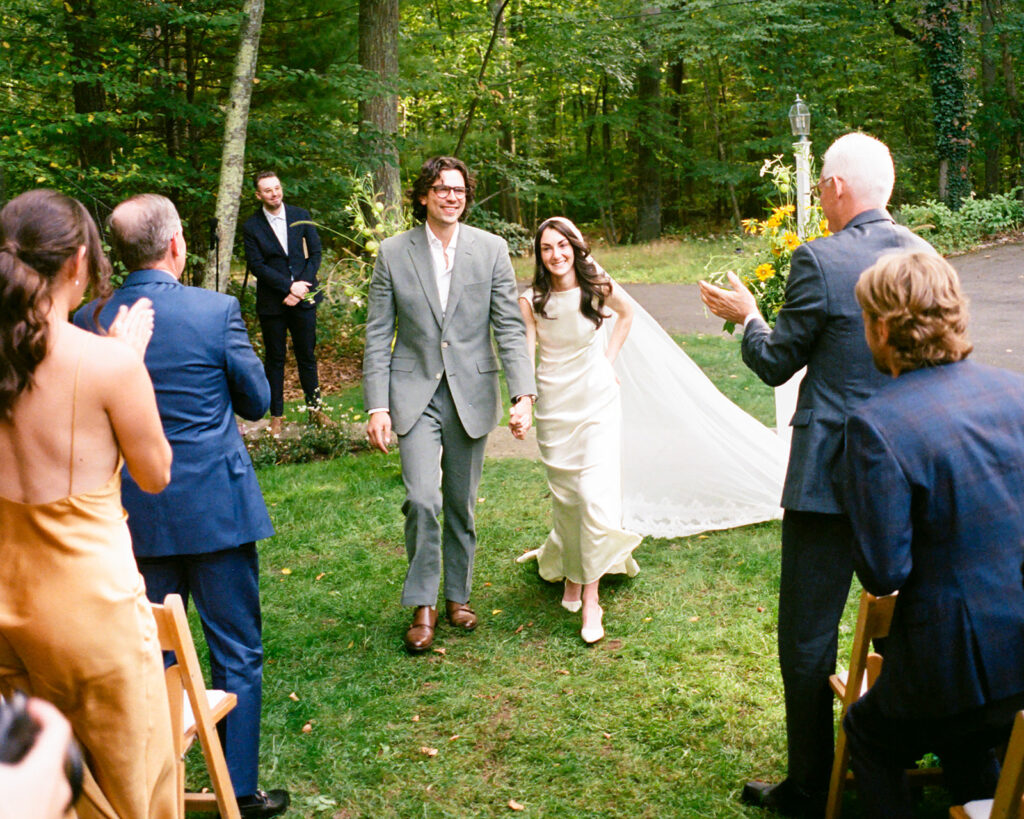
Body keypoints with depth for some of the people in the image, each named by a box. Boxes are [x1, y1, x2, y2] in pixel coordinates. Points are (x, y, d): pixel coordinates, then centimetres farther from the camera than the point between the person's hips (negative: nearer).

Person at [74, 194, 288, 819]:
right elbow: (258, 400, -3)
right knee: (237, 654, 10)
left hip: (136, 512, 4)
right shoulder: (217, 311, -14)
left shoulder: (91, 321, -5)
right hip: (215, 507, -3)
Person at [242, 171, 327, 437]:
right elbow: (257, 266, -8)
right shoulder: (251, 227, -2)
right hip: (272, 302, -2)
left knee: (307, 355, 9)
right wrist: (290, 286, -16)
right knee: (274, 360, 5)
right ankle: (276, 416, 13)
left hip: (303, 298, 2)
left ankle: (315, 409, 21)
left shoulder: (301, 216, 5)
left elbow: (315, 252, 4)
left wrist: (302, 286, -8)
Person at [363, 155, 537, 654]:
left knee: (462, 504, 11)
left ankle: (458, 594, 29)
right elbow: (378, 335, 1)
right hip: (415, 393, -1)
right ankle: (423, 605, 5)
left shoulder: (491, 249, 1)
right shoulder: (393, 253, 0)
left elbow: (509, 327, 0)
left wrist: (523, 393, -11)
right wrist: (377, 406, -6)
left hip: (471, 393, 1)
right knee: (422, 499, -13)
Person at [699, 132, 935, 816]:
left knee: (807, 643, 6)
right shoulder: (924, 256, 4)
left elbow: (776, 364, -7)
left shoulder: (820, 260, -15)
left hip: (832, 477, -7)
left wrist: (746, 316, 12)